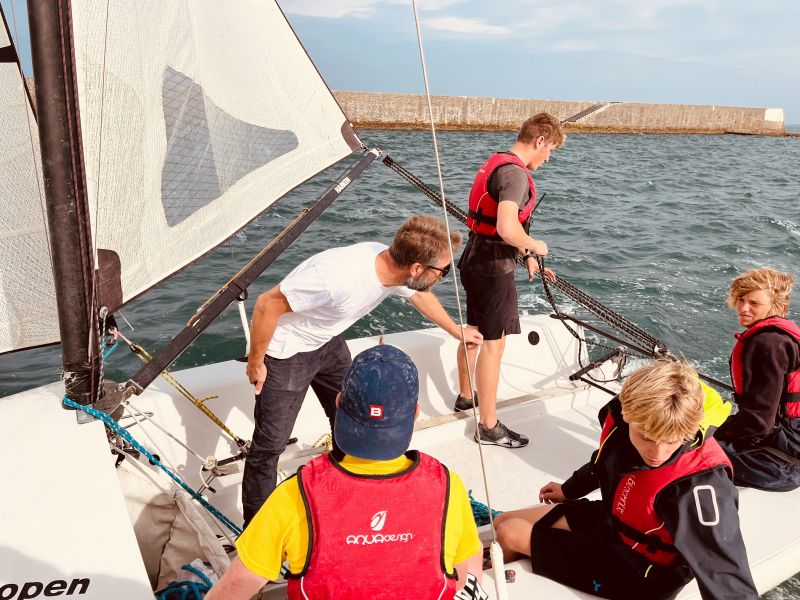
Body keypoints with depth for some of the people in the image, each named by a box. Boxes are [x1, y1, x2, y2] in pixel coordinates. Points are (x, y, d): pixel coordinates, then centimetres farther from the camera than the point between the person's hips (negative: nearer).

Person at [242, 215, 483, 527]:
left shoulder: (396, 268, -16)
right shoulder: (339, 275, -41)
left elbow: (420, 295, 10)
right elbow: (267, 304, -29)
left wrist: (457, 331, 25)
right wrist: (255, 361, -16)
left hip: (329, 343, 7)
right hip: (285, 353, -7)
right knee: (270, 443, 0)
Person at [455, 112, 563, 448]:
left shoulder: (496, 163, 13)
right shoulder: (515, 173, -20)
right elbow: (507, 229, -34)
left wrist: (527, 258, 19)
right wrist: (534, 246, -15)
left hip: (475, 259, 10)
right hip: (493, 267, -10)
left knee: (474, 331, 23)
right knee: (494, 344, -3)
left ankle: (465, 396, 41)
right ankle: (489, 427, 7)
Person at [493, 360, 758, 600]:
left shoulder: (699, 484, -38)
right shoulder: (620, 416, -19)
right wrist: (569, 489, 24)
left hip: (642, 573, -6)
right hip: (610, 521, 6)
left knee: (510, 533, -2)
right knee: (503, 523, 11)